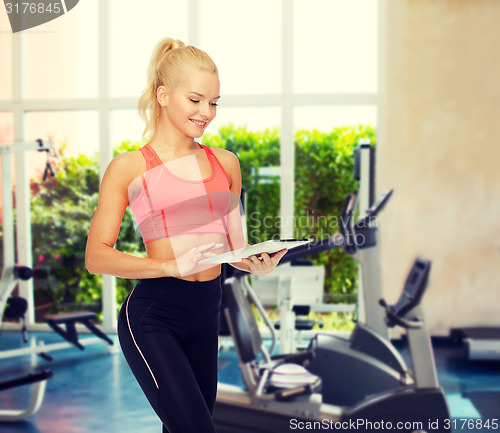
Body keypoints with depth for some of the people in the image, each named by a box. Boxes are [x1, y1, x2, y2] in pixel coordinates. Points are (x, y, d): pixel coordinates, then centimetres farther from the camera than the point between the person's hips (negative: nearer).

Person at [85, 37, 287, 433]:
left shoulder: (225, 164, 13)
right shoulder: (130, 168, -2)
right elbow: (97, 256, -6)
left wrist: (258, 264, -7)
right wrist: (172, 265, -19)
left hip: (207, 313, 5)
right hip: (152, 315, -5)